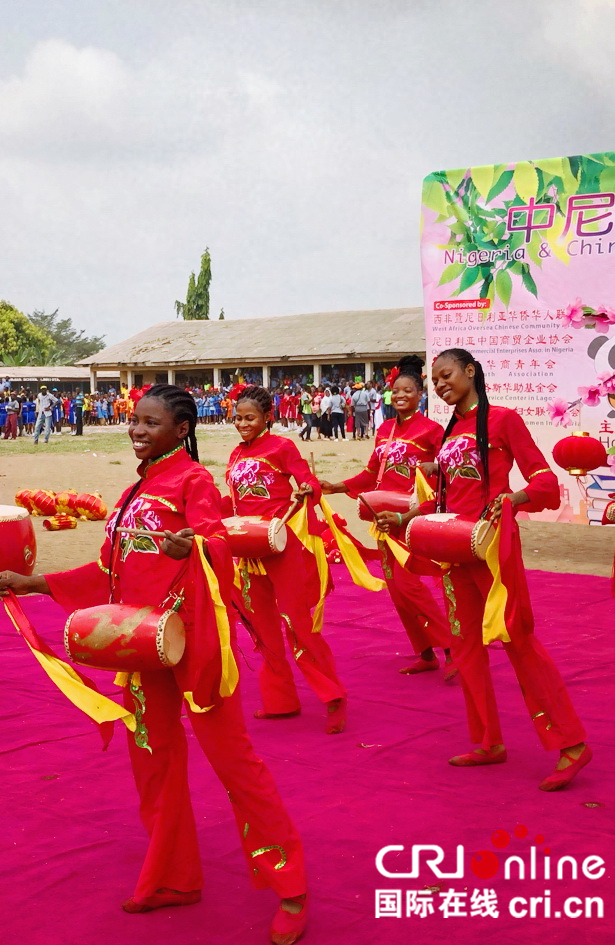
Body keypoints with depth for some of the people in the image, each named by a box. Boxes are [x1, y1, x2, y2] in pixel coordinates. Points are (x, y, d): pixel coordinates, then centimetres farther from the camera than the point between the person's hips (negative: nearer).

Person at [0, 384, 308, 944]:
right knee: (154, 758, 14)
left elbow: (215, 542, -24)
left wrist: (191, 547, -47)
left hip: (190, 635, -8)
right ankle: (173, 877, 29)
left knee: (230, 754, -5)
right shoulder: (135, 491, 16)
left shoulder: (194, 479, -6)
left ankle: (290, 885, 4)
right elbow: (110, 571, 20)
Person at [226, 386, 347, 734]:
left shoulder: (281, 446, -4)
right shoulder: (236, 455, 14)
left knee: (296, 620, -9)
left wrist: (307, 491, -33)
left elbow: (309, 482, -12)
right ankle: (280, 700, 21)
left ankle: (334, 697, 1)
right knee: (263, 624, 10)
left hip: (285, 544, -7)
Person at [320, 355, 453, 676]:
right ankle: (426, 654, 17)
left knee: (407, 583, -13)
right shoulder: (384, 430, 12)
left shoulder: (430, 429, -5)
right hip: (385, 514, 7)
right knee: (395, 586, 6)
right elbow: (372, 473, 18)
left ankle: (452, 650, -3)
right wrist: (338, 487, 13)